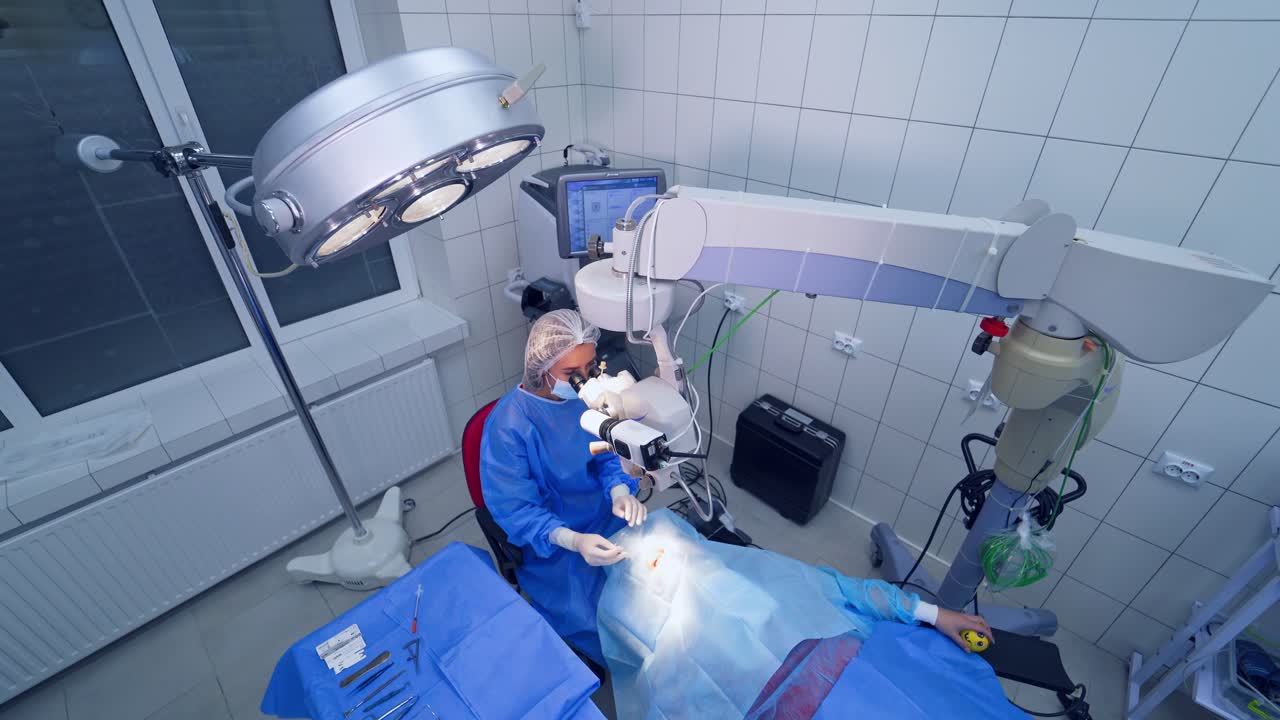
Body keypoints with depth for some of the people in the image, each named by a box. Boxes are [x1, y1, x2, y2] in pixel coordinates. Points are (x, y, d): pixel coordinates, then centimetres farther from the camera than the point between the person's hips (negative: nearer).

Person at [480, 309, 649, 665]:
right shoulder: (507, 424, -25)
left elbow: (609, 455, -2)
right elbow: (515, 509, -22)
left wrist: (621, 493, -24)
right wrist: (573, 541, -37)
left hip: (606, 513, 5)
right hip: (550, 538, -4)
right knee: (590, 616, -18)